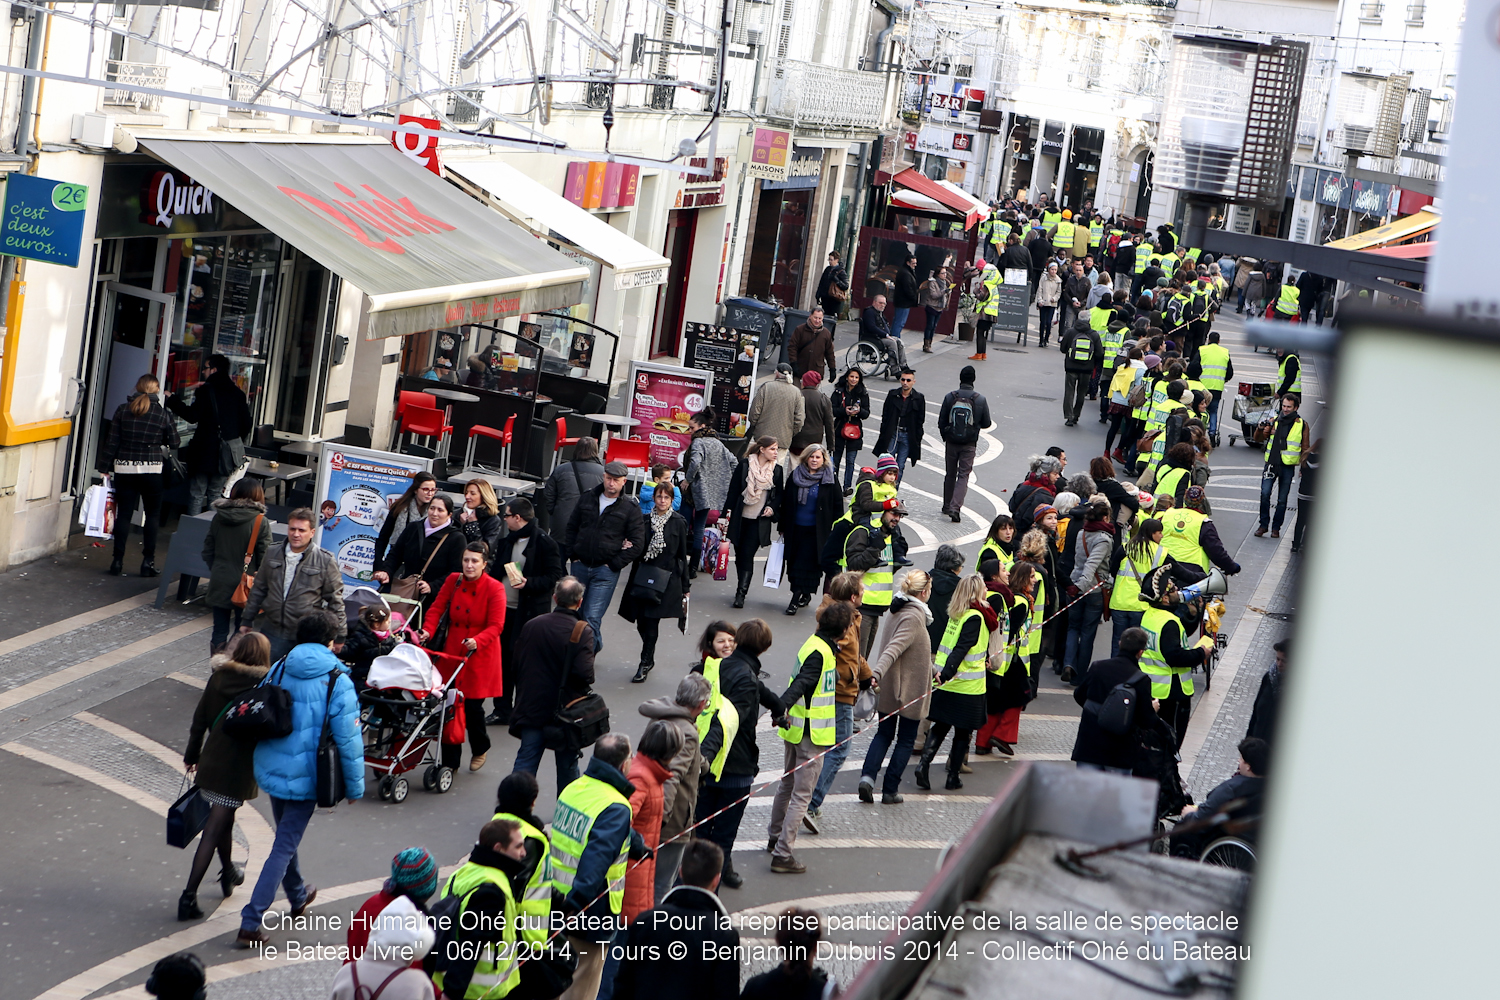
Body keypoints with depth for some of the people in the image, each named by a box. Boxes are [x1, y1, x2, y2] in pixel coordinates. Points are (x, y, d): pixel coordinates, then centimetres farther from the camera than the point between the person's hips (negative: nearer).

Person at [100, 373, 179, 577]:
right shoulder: (162, 413, -5)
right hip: (152, 470, -1)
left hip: (124, 469, 1)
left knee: (123, 514, 6)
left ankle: (117, 561, 5)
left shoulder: (123, 410, -1)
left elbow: (111, 442, -1)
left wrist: (105, 468, 5)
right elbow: (173, 442, 2)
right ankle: (148, 561, 8)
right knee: (152, 514, 11)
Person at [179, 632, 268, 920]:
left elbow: (199, 720, 6)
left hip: (211, 762, 5)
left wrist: (192, 756, 17)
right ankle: (189, 895, -6)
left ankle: (228, 874, 46)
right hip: (239, 767, -5)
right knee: (214, 830, -3)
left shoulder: (217, 678, 0)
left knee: (222, 819, 25)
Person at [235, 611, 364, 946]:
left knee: (285, 835, 26)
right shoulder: (337, 681, -14)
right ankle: (250, 924, -6)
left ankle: (297, 897, 48)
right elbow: (348, 738, -15)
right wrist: (355, 786, -4)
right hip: (305, 777, -5)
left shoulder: (279, 670, 0)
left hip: (271, 769, 5)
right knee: (284, 847, 0)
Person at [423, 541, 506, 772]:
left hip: (480, 655, -3)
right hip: (452, 652, 3)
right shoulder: (453, 581, 2)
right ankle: (450, 762, 9)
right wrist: (428, 630, -14)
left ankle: (480, 749, 27)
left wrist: (477, 641, -30)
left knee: (473, 706, -4)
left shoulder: (494, 588, -10)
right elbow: (437, 608, 4)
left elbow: (496, 625, -14)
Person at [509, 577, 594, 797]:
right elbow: (585, 673, -24)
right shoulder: (581, 631, -16)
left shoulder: (530, 626, -1)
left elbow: (517, 665, 7)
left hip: (532, 707, 3)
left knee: (526, 760, 6)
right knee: (567, 764, 11)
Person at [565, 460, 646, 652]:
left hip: (606, 571, -4)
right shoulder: (587, 498, 8)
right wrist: (572, 555, 5)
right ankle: (596, 644, 31)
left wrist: (615, 564, -7)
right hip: (580, 566, 4)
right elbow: (571, 528, 16)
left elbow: (637, 542, -2)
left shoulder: (630, 508, -3)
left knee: (592, 618, -11)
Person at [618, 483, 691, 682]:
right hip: (644, 576, 3)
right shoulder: (646, 520, 7)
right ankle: (648, 659, 25)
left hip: (666, 579, -3)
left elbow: (682, 554, 3)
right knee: (642, 622, 4)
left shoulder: (678, 523, 0)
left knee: (651, 621, -8)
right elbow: (638, 551, 12)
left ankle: (645, 663, 1)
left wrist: (685, 586, 3)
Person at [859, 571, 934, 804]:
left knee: (884, 733, 16)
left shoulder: (896, 611, 7)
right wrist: (877, 672, -43)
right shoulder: (913, 617, -20)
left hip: (888, 689, 8)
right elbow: (894, 648, -33)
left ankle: (868, 776, -3)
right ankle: (890, 791, 9)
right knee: (906, 739, 7)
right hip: (910, 690, -8)